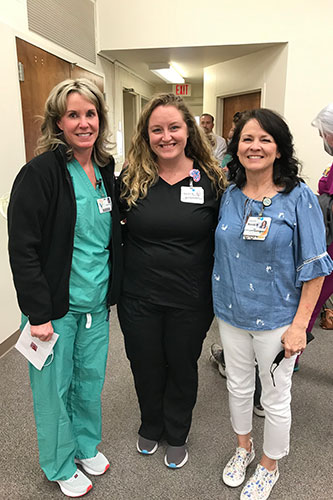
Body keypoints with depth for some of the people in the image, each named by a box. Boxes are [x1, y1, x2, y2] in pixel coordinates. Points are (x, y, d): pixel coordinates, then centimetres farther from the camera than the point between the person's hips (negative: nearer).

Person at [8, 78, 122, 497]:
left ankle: (87, 446, 46)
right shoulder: (40, 173, -15)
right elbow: (23, 248, -17)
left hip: (96, 302, 6)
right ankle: (61, 466, 38)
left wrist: (112, 290, 13)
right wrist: (39, 314, -18)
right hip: (56, 306, -5)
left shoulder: (106, 171, 6)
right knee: (55, 388, 13)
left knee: (91, 378, 20)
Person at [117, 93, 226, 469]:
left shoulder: (211, 180, -6)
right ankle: (150, 427, 50)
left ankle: (177, 435, 46)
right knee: (146, 367, 19)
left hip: (191, 301, 0)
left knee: (182, 369, 18)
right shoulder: (130, 179, -4)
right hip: (138, 299, 1)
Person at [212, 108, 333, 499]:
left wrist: (299, 325, -14)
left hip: (277, 318, -4)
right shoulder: (229, 196, 0)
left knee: (275, 398, 14)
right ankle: (243, 448, 48)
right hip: (231, 313, 4)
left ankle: (269, 466, 41)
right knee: (238, 386, 21)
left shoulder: (299, 198, -13)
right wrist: (221, 299, 8)